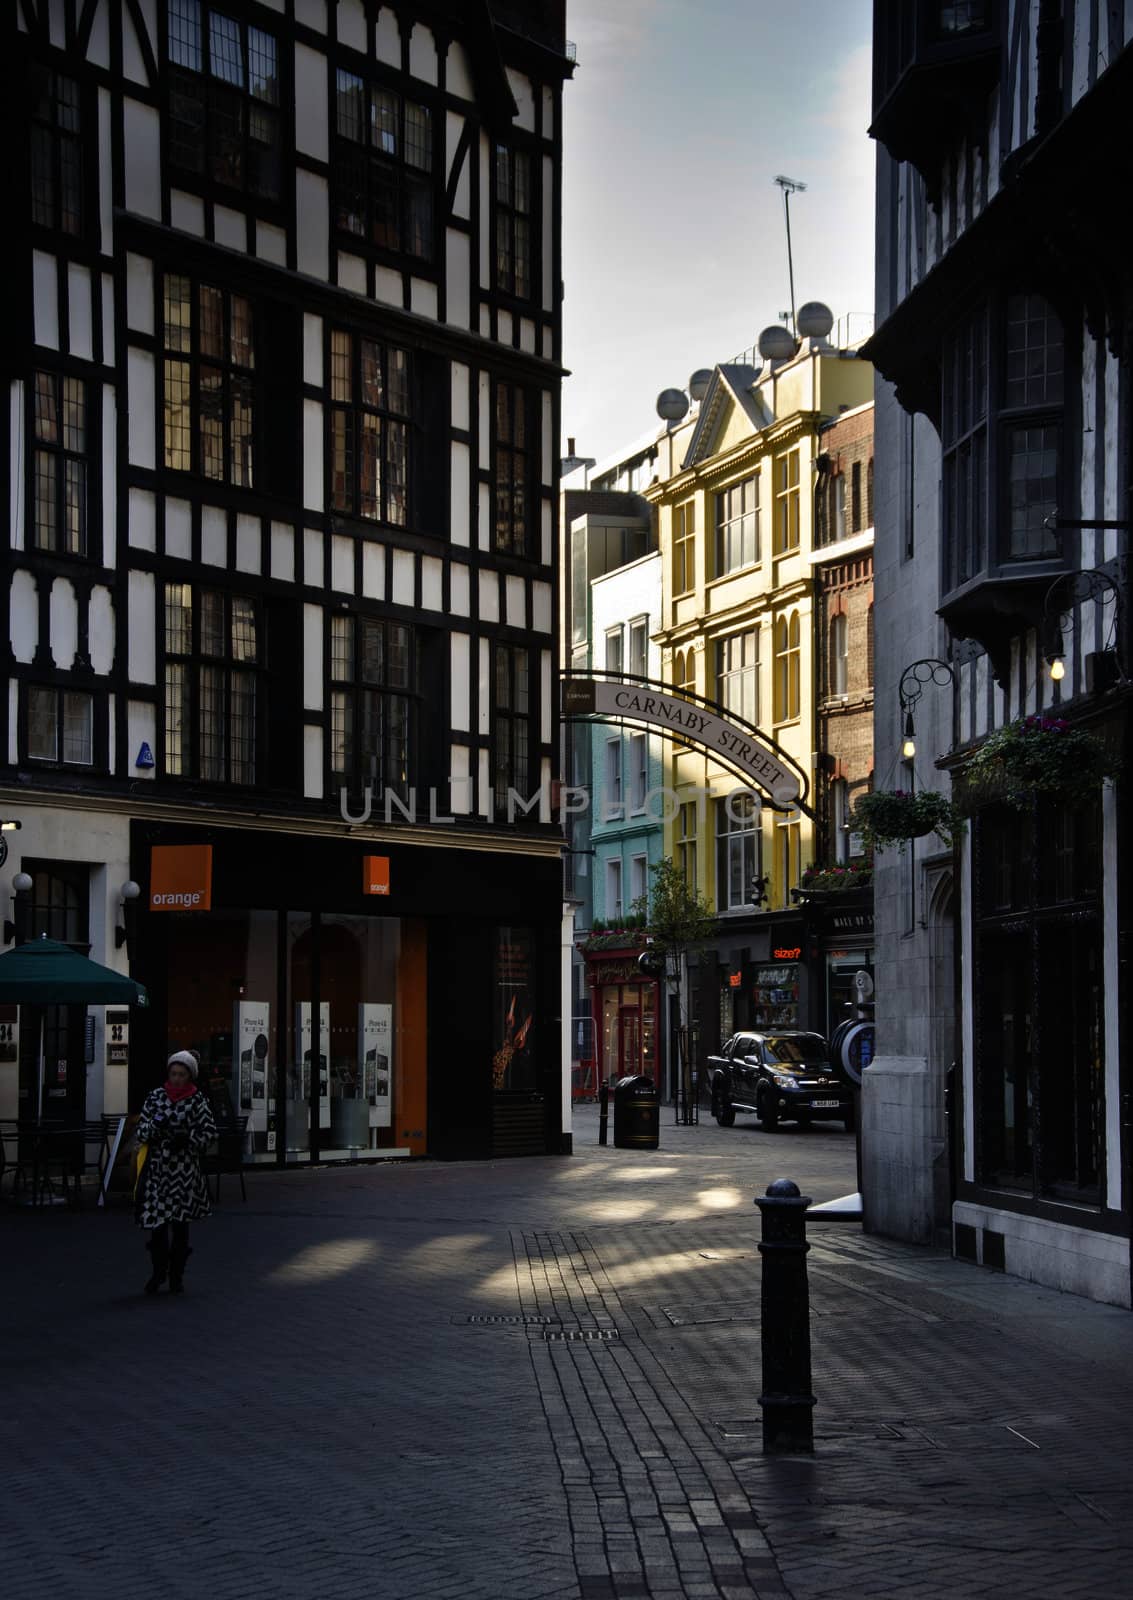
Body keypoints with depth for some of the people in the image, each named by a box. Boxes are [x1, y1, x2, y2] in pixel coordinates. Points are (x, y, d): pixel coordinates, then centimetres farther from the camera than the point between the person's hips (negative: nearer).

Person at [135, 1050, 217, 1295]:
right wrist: (155, 1125, -15)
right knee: (156, 1222, -3)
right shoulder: (155, 1096, 7)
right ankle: (159, 1271, 16)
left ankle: (177, 1275, 15)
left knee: (180, 1224, 3)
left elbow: (210, 1130, -1)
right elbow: (141, 1131, 6)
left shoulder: (196, 1100, 3)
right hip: (157, 1166, 1)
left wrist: (188, 1140, -15)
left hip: (184, 1169, -1)